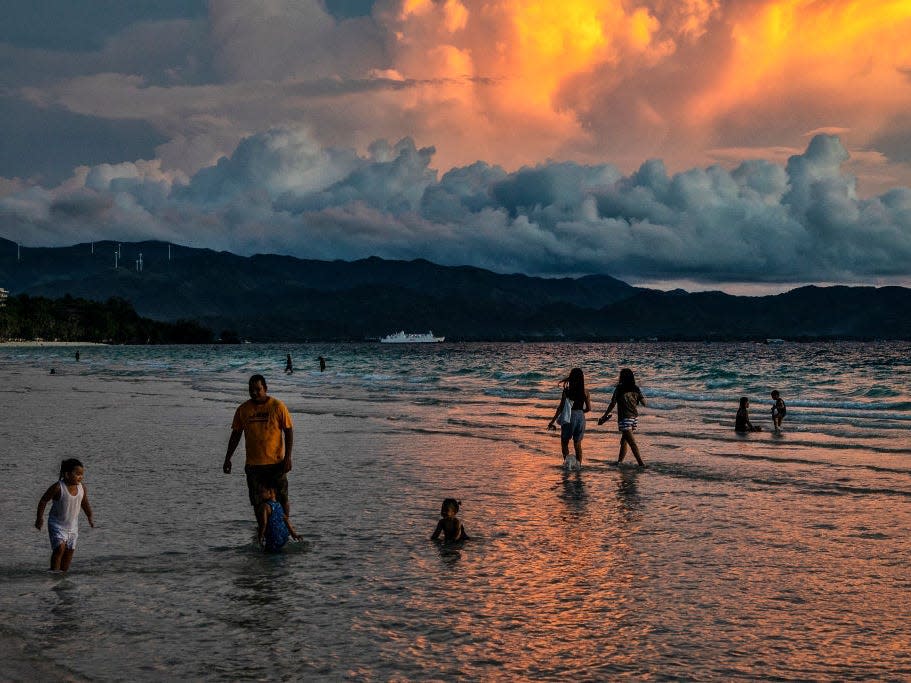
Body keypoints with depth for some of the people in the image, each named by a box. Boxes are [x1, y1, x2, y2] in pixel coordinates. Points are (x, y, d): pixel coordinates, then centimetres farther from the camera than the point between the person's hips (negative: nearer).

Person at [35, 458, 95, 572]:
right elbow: (43, 501, -11)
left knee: (70, 550, 7)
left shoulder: (82, 487, -7)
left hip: (72, 525, 5)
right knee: (60, 548, -19)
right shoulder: (58, 487, -22)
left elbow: (85, 503, 11)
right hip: (57, 524, -5)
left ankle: (63, 572, 22)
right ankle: (54, 572, -8)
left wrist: (90, 517, 3)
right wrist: (40, 518, -9)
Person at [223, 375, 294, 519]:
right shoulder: (243, 409, 4)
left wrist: (288, 457, -10)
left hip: (276, 462, -3)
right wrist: (227, 459, 9)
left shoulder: (277, 406, -5)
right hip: (253, 464, 3)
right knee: (257, 503, 5)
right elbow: (235, 435, 11)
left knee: (282, 500, 2)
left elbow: (289, 431, -3)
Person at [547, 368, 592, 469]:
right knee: (578, 443, 17)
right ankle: (578, 463, 10)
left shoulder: (567, 390, -10)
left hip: (569, 417, -3)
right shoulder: (585, 392, -2)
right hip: (581, 417, 3)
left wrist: (552, 421, -4)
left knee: (564, 442, 13)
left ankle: (566, 458, -9)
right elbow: (588, 408, 1)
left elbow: (561, 407, -10)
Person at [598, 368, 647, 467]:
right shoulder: (636, 389, 3)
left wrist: (605, 416, 1)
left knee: (632, 442, -5)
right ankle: (620, 460, 26)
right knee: (624, 440, 18)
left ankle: (641, 462, -10)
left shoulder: (619, 389, -10)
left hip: (625, 418, -6)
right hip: (635, 418, 6)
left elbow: (612, 404, -9)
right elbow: (644, 403, 4)